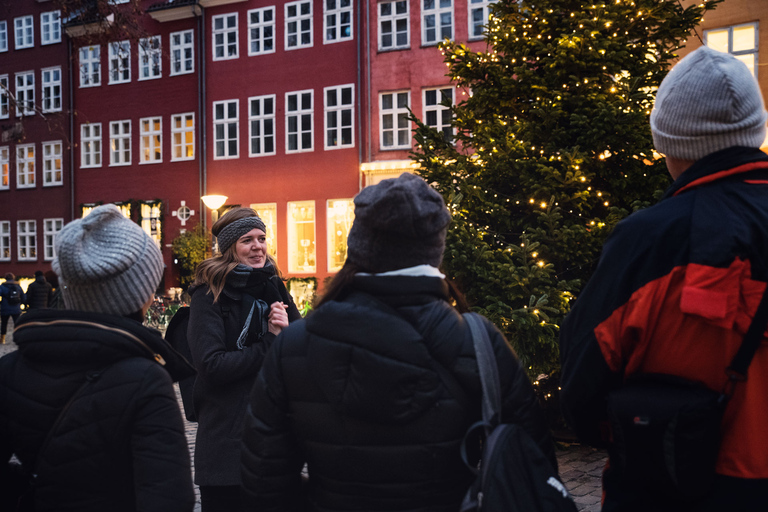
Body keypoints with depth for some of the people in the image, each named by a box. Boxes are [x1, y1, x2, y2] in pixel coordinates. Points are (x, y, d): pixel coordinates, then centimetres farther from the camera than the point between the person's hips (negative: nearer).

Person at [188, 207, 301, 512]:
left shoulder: (274, 289, 8)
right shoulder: (210, 295, -7)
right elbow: (211, 365, -18)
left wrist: (288, 331, -15)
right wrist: (269, 344, -15)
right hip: (226, 438, -5)